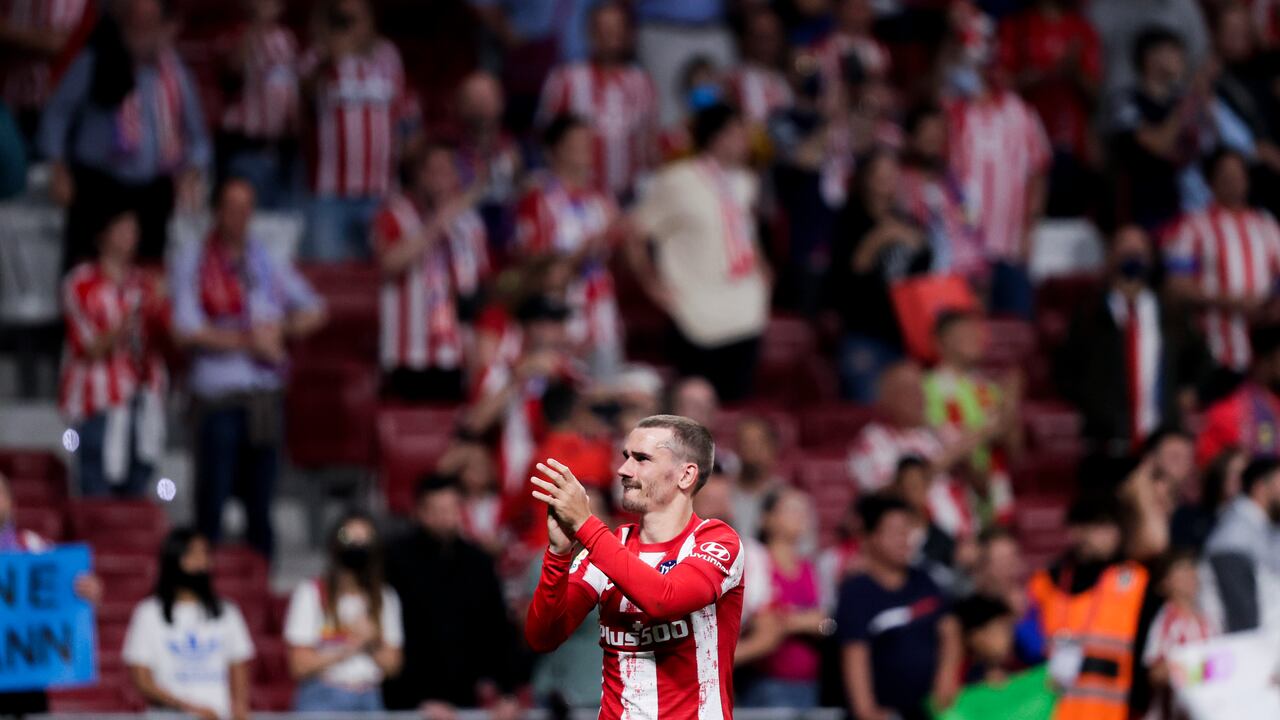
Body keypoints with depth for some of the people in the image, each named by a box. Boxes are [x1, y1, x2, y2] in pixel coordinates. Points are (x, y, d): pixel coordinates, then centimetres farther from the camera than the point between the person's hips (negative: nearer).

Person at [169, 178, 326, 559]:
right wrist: (247, 340, -12)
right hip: (218, 395, -4)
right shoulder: (191, 260, 1)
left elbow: (314, 312, 17)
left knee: (260, 501, 7)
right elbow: (186, 331, -8)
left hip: (265, 395, 4)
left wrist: (281, 329, -4)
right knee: (213, 497, -6)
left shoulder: (265, 260, 13)